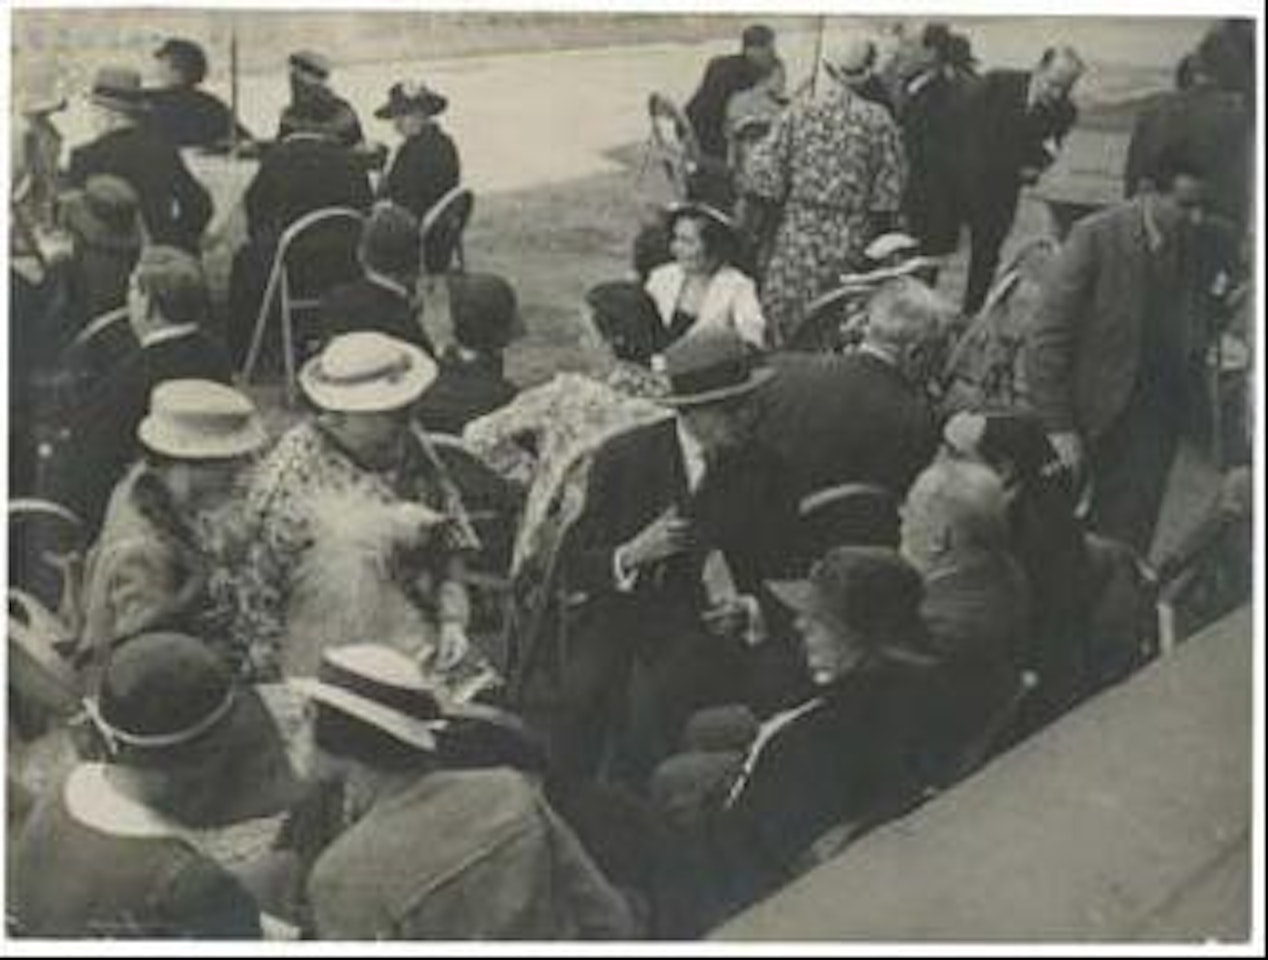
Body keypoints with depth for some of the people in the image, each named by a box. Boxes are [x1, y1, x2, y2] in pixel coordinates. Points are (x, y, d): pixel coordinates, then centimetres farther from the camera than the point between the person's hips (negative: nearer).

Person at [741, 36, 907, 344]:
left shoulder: (797, 113, 1)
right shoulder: (880, 122, -1)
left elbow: (765, 171, -2)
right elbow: (888, 190, 0)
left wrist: (757, 217, 7)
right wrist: (878, 234, 9)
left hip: (797, 230, 1)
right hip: (852, 239, 0)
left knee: (784, 309, 8)